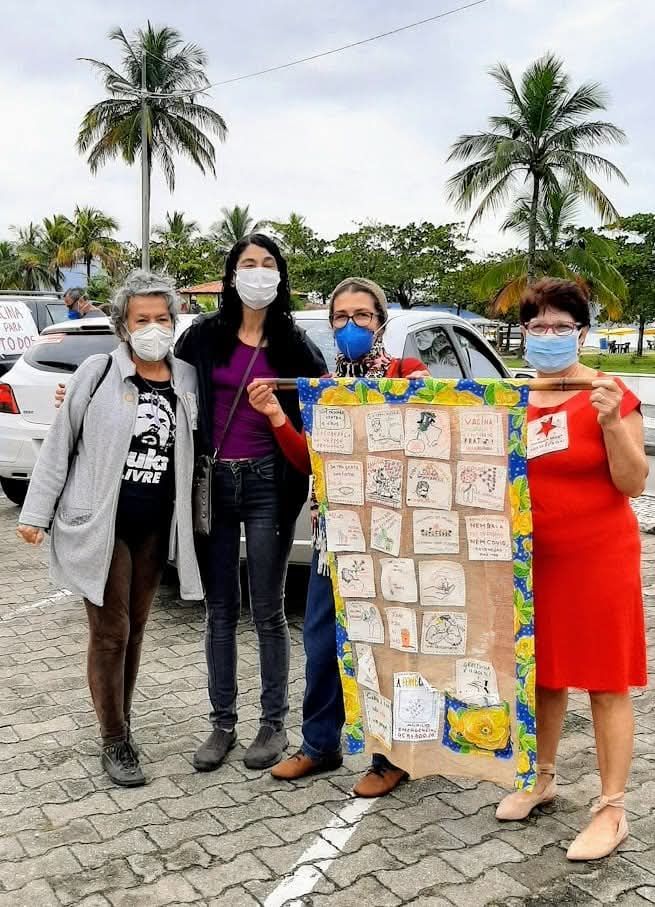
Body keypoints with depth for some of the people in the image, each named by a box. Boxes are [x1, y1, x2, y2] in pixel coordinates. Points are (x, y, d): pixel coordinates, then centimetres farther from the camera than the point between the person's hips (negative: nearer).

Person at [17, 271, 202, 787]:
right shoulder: (97, 374, -7)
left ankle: (121, 721, 33)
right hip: (99, 525, -4)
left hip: (155, 527, 4)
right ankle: (115, 743, 16)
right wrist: (37, 513, -4)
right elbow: (59, 446, -3)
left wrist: (193, 520, 6)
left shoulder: (187, 381, 3)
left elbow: (194, 451, 12)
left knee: (135, 628, 14)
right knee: (110, 633, 2)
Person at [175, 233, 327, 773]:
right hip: (213, 481, 2)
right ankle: (223, 722, 22)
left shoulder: (293, 343, 3)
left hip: (268, 484, -2)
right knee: (221, 611, 10)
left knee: (268, 611, 5)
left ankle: (274, 723, 19)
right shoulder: (204, 335, 6)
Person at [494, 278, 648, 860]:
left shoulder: (608, 393, -8)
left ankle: (612, 811, 14)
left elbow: (634, 483, -11)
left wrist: (611, 421, -24)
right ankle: (543, 779, 35)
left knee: (606, 684, 3)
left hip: (598, 558, -5)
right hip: (533, 559, 5)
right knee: (543, 675, 17)